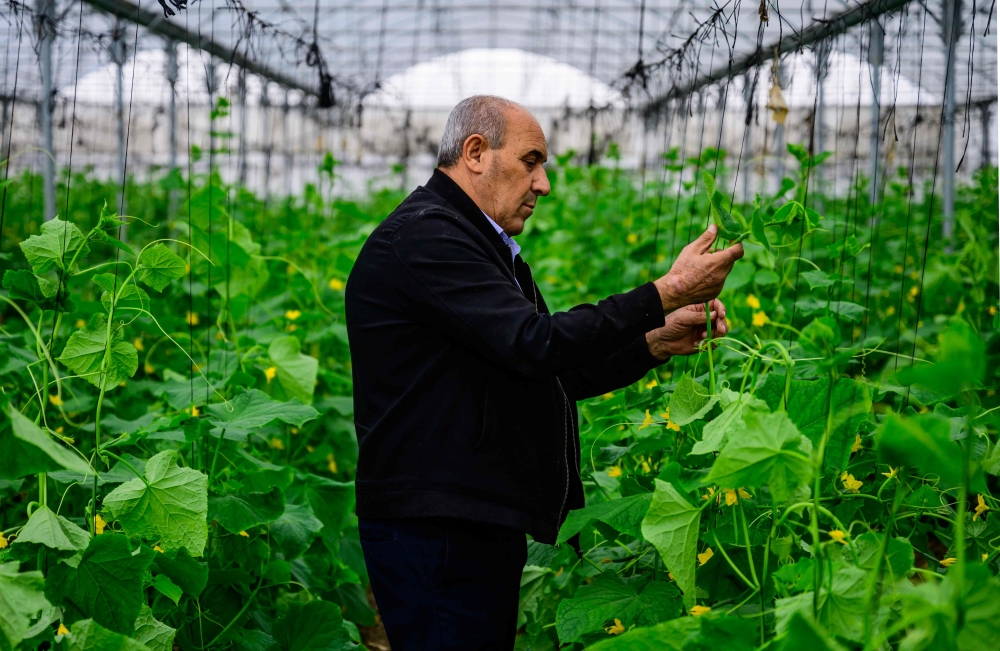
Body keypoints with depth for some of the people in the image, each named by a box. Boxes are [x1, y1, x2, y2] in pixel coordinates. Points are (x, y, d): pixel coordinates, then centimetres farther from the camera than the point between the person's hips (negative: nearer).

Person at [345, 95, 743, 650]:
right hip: (433, 527, -10)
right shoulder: (423, 238, -14)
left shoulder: (481, 245, 20)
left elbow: (554, 374, 18)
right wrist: (667, 293, -20)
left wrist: (658, 343, 6)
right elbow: (536, 345, -24)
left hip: (481, 521, 10)